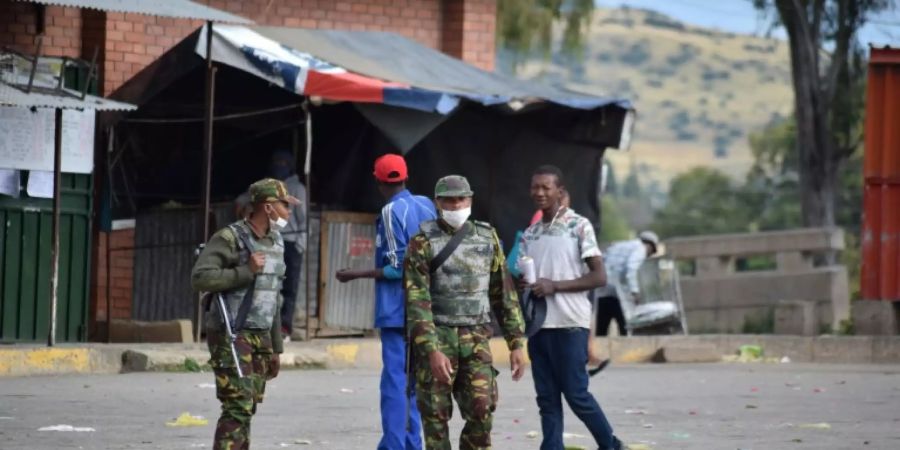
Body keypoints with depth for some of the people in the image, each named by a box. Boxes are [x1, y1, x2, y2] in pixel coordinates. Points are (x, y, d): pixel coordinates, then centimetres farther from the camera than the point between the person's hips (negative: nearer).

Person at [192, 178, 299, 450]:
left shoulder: (275, 243, 15)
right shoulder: (229, 238, -10)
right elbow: (200, 278, -20)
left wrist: (274, 347, 20)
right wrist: (246, 271, -20)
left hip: (260, 336, 8)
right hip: (231, 336, -8)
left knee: (248, 407, 6)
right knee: (238, 406, -15)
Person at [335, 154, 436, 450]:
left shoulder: (392, 212, -12)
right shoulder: (426, 206, 8)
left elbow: (397, 268, -16)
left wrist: (355, 275, -10)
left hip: (396, 310, -7)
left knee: (394, 380, -8)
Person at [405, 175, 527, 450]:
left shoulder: (487, 238, 7)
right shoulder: (423, 242, -7)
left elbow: (504, 293, 11)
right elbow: (416, 302, -13)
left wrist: (517, 344, 5)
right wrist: (432, 352, -23)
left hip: (475, 341, 3)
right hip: (435, 339, -3)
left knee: (482, 412, -8)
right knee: (436, 416, 0)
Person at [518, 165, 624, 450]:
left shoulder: (579, 227, -3)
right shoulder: (530, 234, 14)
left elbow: (599, 277, -7)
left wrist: (554, 286, -15)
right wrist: (521, 282, -4)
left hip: (569, 324, -6)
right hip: (538, 324, 6)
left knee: (576, 394, -4)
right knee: (547, 399, 4)